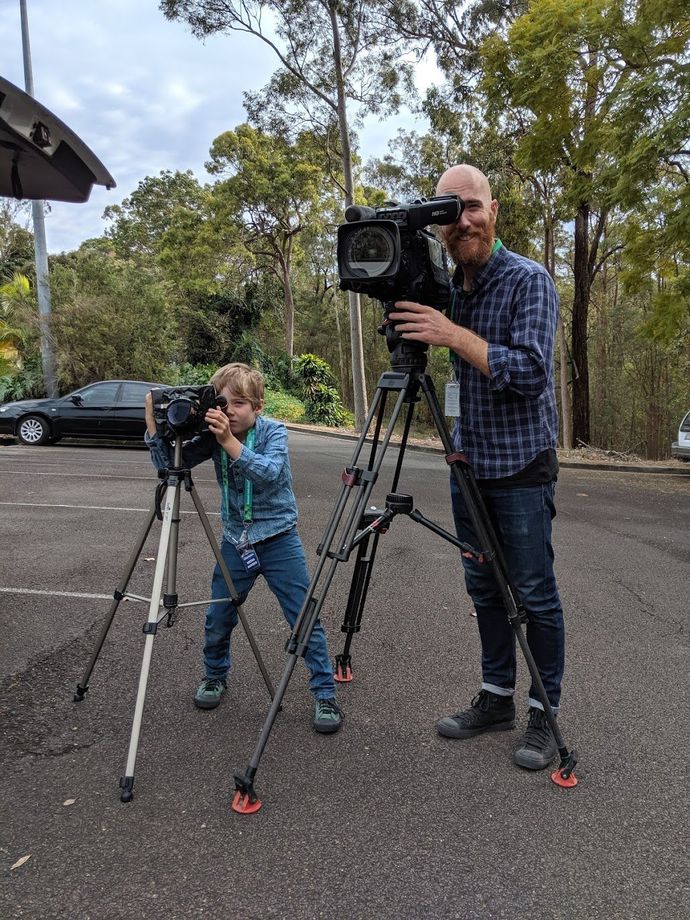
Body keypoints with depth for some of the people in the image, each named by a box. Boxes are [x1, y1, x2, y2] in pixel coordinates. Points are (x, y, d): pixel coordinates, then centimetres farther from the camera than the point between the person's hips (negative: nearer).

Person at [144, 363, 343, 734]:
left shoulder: (274, 431, -13)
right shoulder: (213, 435, -3)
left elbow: (270, 473, -31)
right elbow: (169, 463, -9)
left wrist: (229, 441, -40)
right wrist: (153, 422, -22)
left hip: (279, 540, -3)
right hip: (235, 542, 4)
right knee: (217, 619, 11)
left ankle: (325, 695, 13)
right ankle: (215, 676, 39)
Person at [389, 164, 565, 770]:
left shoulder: (529, 281, -11)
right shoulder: (445, 288, 8)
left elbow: (531, 373, -23)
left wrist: (453, 334, -28)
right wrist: (413, 322, 1)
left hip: (522, 464, -6)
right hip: (468, 463, 6)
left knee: (534, 594, 2)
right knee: (484, 588, 13)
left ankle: (544, 714, 17)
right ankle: (496, 698, 27)